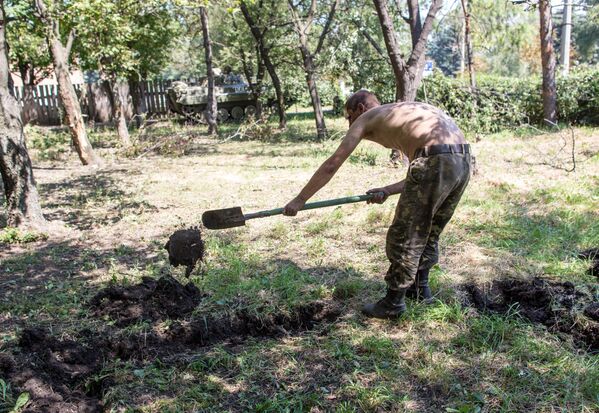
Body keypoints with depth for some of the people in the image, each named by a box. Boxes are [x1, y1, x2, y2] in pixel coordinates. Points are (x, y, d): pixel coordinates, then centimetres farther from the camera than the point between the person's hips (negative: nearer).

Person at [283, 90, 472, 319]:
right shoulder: (407, 113, 32)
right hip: (463, 161, 8)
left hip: (435, 161, -8)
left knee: (404, 238, 7)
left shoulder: (366, 117, 12)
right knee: (428, 233, 25)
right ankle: (420, 288, 41)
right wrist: (388, 191, 21)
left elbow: (331, 165, 12)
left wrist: (300, 199, 18)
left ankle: (393, 304, 20)